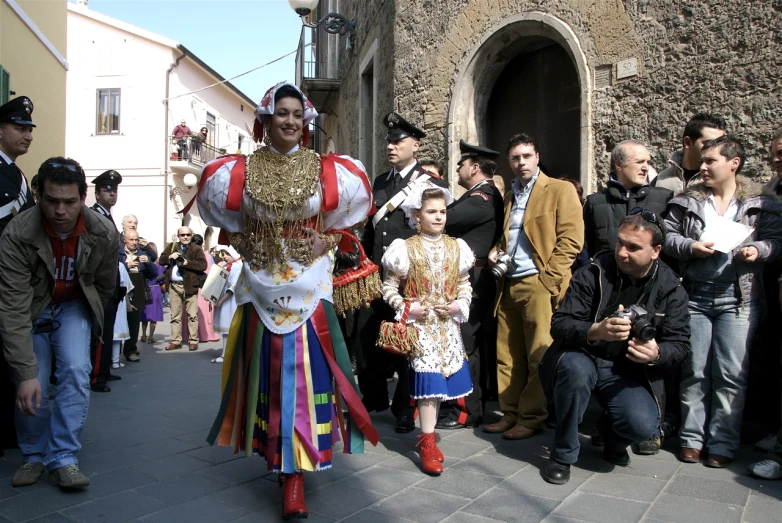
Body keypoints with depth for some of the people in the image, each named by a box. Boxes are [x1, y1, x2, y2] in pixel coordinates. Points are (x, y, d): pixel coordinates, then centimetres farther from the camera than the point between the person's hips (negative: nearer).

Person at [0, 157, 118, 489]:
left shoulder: (104, 234, -23)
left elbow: (104, 286, -3)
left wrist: (88, 320, 11)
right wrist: (27, 373, -36)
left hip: (73, 305, 1)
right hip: (30, 309, -1)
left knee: (76, 372, -19)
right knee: (32, 389, -7)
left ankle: (63, 458, -6)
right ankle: (34, 456, 19)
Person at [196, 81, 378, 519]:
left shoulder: (327, 171, 0)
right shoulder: (240, 171, 2)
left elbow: (337, 221, 12)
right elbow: (229, 220, 17)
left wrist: (323, 242, -1)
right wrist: (245, 243, 4)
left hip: (309, 287, -1)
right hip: (262, 287, 1)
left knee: (304, 375, -3)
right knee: (267, 376, 6)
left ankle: (295, 474, 4)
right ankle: (276, 456, 25)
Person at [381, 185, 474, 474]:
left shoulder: (455, 247, 4)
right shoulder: (407, 249, -6)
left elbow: (464, 283, 12)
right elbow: (389, 286, -2)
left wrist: (460, 304, -6)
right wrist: (407, 308, -14)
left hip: (448, 324, 4)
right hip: (420, 324, -4)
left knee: (441, 378, 8)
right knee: (428, 378, -9)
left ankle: (426, 434, 25)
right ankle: (428, 443, 0)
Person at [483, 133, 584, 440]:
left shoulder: (560, 190, 1)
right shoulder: (508, 197, 20)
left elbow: (571, 238, -7)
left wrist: (548, 279, -13)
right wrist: (495, 254, 7)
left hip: (539, 285, -6)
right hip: (509, 285, 6)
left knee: (539, 358, -2)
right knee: (507, 355, 7)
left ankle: (532, 418, 8)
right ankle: (510, 414, 17)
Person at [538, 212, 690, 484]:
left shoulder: (670, 289, -3)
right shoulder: (592, 273, -8)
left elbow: (680, 344, -4)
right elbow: (559, 324, -14)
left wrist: (657, 354, -29)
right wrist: (596, 331, -36)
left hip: (630, 372, 1)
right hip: (584, 358, -1)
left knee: (643, 426, -26)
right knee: (574, 367, -37)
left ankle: (612, 437, 16)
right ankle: (563, 455, -13)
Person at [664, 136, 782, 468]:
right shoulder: (687, 201, 8)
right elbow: (667, 235, 5)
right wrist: (690, 246, -12)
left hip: (739, 299, -1)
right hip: (695, 296, 2)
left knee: (731, 374, -1)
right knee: (694, 371, 6)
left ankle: (723, 443, 11)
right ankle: (692, 438, 18)